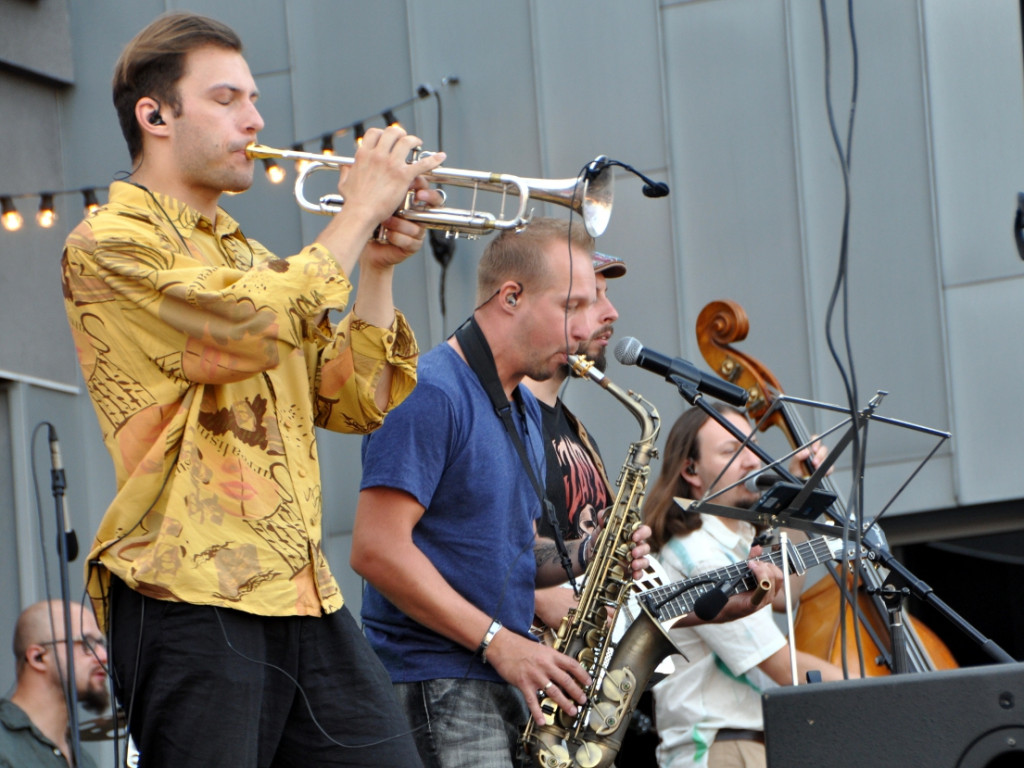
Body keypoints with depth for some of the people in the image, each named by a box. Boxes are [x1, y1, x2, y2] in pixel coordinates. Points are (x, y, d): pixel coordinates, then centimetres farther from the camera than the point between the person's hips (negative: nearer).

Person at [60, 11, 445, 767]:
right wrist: (358, 212, -7)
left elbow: (355, 403, 19)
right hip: (191, 594, -8)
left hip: (305, 594, 8)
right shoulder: (109, 244, -2)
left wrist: (377, 270, 7)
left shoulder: (251, 257, 24)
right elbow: (254, 327, -18)